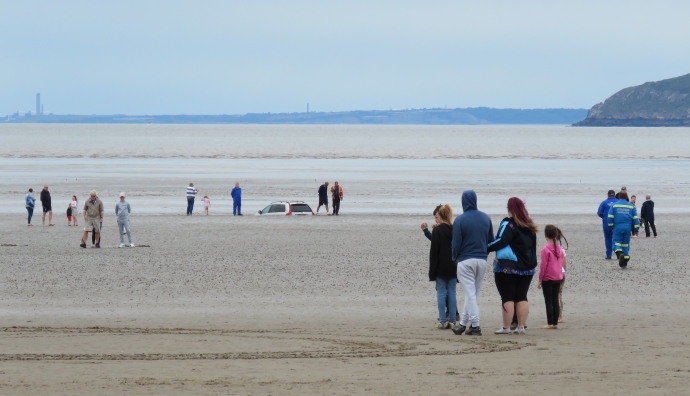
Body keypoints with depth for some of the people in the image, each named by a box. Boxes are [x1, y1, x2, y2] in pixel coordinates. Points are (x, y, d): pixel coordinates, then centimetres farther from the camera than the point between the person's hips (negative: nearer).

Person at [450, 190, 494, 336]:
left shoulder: (460, 220, -11)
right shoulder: (486, 218, 4)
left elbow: (456, 243, -9)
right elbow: (491, 240, 9)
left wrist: (455, 258, 7)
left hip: (465, 261, -5)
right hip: (482, 261, 5)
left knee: (470, 295, -1)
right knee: (473, 294, 12)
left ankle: (475, 326, -5)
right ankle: (463, 323, 17)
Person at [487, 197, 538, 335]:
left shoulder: (508, 224, -10)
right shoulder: (529, 227, 12)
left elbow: (501, 241, -22)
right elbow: (533, 247, 16)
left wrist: (486, 248, -19)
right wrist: (532, 263, 20)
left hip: (507, 267, -6)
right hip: (526, 267, 6)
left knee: (507, 297, -4)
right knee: (522, 297, 9)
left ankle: (506, 327, -5)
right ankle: (521, 327, 7)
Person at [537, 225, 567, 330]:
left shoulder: (545, 250, -13)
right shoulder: (560, 249, 5)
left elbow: (543, 266, -12)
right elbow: (563, 264, 11)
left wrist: (540, 280, -5)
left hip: (548, 279, -6)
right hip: (558, 278, 6)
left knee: (548, 301, -2)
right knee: (555, 301, 8)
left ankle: (550, 323, -3)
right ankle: (555, 323, 8)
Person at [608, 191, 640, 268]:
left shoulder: (614, 205, 3)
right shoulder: (631, 206, 9)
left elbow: (610, 217, 0)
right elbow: (635, 218, 6)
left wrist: (610, 225, 11)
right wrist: (636, 228, 9)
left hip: (617, 227, -2)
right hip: (627, 227, 2)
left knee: (617, 243, 0)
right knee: (626, 244, 11)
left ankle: (619, 254, -33)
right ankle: (624, 264, 12)